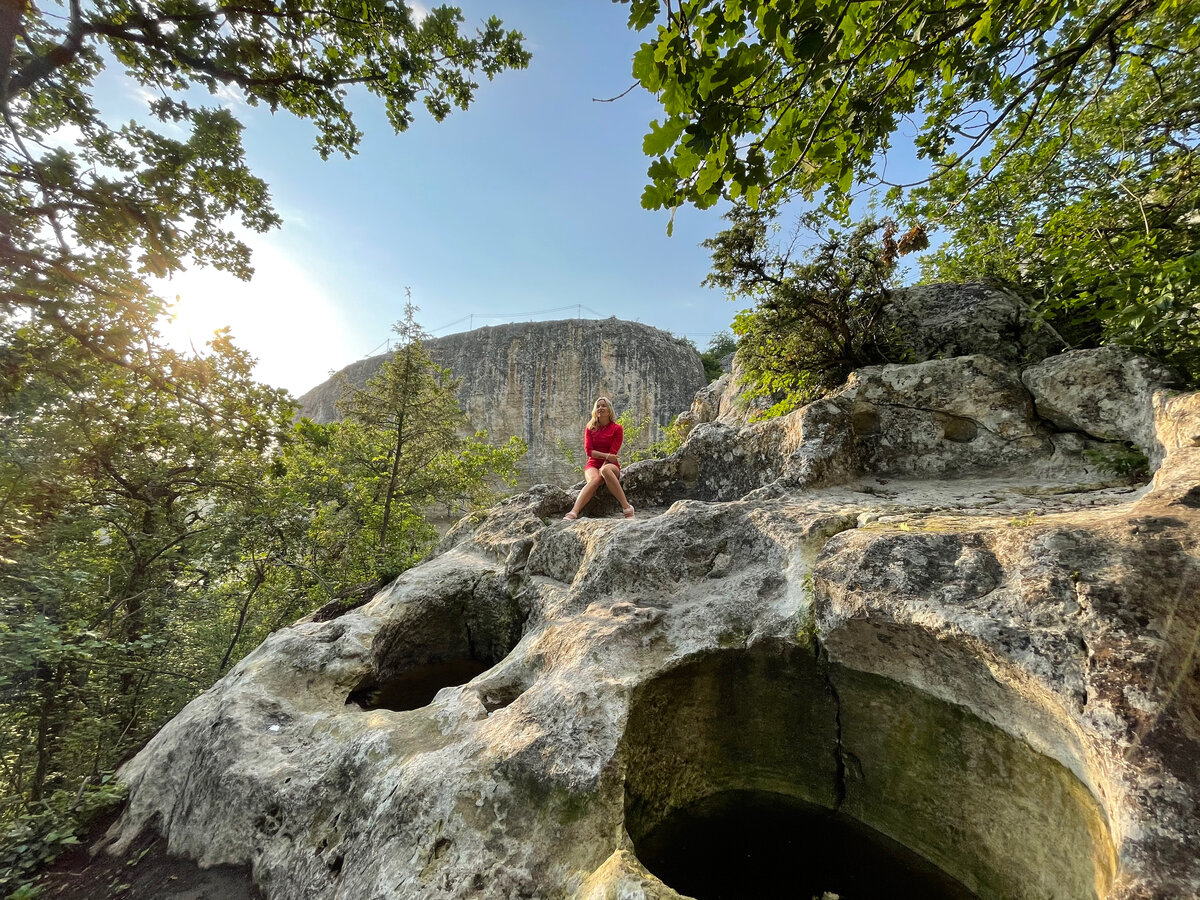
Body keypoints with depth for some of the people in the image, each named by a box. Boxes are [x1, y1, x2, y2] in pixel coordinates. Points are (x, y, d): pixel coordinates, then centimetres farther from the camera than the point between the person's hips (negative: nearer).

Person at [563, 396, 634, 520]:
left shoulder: (617, 428, 4)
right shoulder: (590, 428, 11)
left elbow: (613, 453, -5)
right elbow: (588, 451, 0)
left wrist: (602, 468, -19)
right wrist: (606, 455, -14)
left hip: (610, 465, -1)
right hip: (593, 464, 1)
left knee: (606, 470, -39)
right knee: (594, 479, -36)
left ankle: (627, 508, -41)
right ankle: (574, 512, -56)